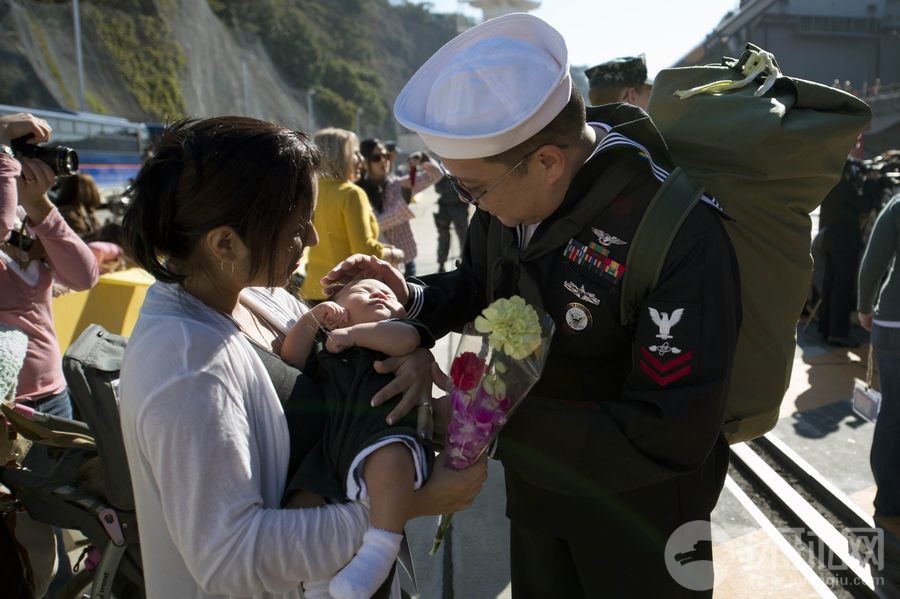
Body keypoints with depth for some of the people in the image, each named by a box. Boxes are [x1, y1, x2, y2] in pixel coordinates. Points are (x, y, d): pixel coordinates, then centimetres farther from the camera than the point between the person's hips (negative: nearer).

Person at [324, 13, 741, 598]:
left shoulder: (682, 236, -33)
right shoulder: (508, 192, -12)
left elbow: (671, 436, -32)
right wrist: (412, 301, -13)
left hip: (638, 506, -6)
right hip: (534, 483, 6)